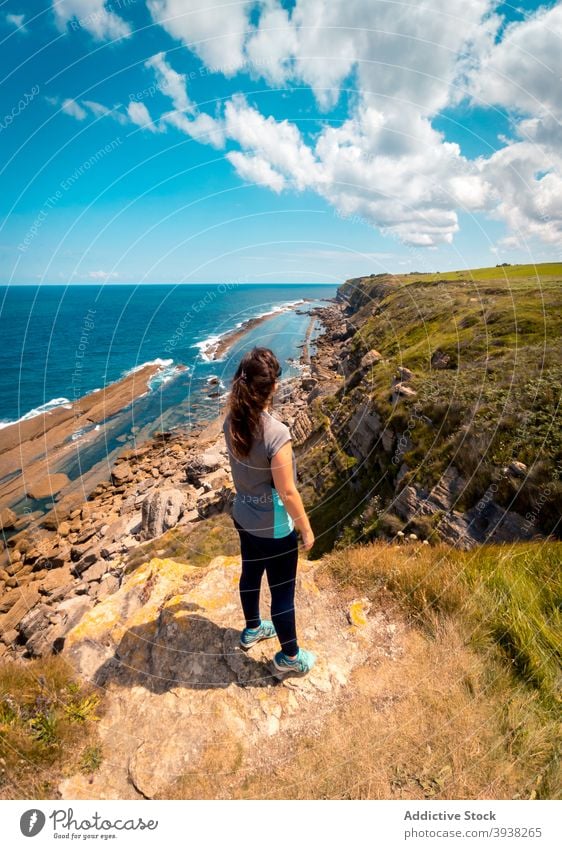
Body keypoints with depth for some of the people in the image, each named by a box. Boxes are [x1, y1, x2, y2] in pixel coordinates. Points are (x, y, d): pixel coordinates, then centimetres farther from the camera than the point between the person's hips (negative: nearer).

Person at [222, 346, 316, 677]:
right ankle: (289, 657, 39)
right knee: (283, 591, 15)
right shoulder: (277, 433, -32)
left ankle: (252, 629, 55)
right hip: (274, 528, -7)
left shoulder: (231, 421, -11)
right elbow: (287, 492, -22)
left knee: (251, 574, 28)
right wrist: (306, 529, -11)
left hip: (244, 517, 7)